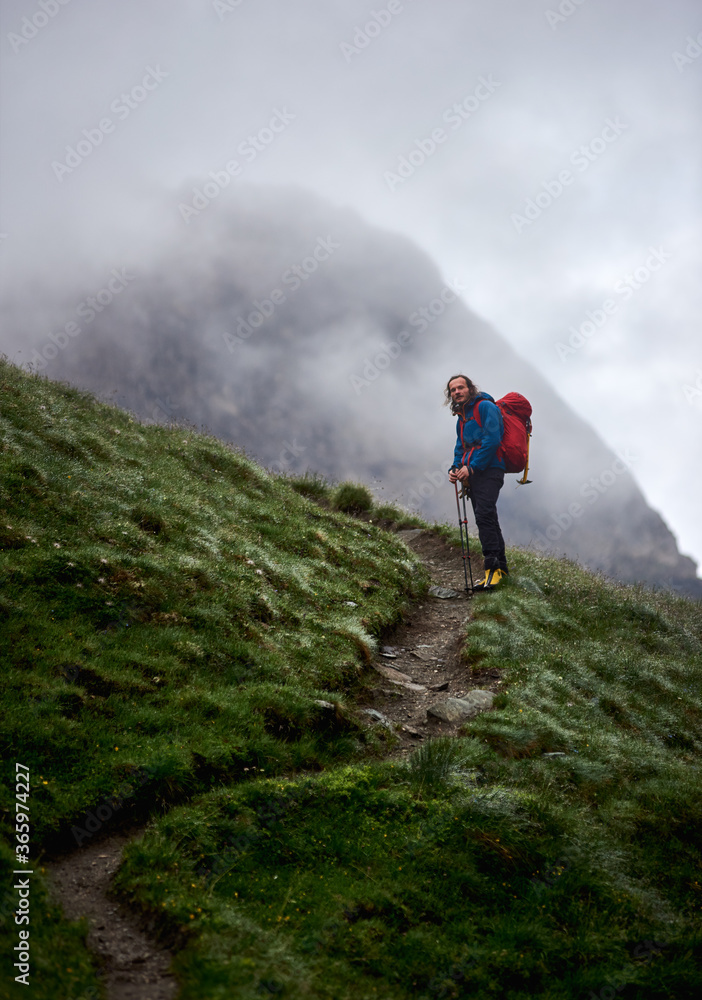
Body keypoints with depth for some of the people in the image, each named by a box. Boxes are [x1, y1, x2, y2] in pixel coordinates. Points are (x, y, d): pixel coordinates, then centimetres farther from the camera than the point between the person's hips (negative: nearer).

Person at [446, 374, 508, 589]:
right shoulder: (462, 418, 23)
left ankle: (492, 568, -25)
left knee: (484, 515, -21)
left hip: (489, 469, -9)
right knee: (486, 519, 7)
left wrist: (472, 467, -17)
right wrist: (455, 469, 7)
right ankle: (500, 566, 11)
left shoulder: (485, 407, -4)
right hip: (472, 474, 9)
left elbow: (491, 440, -14)